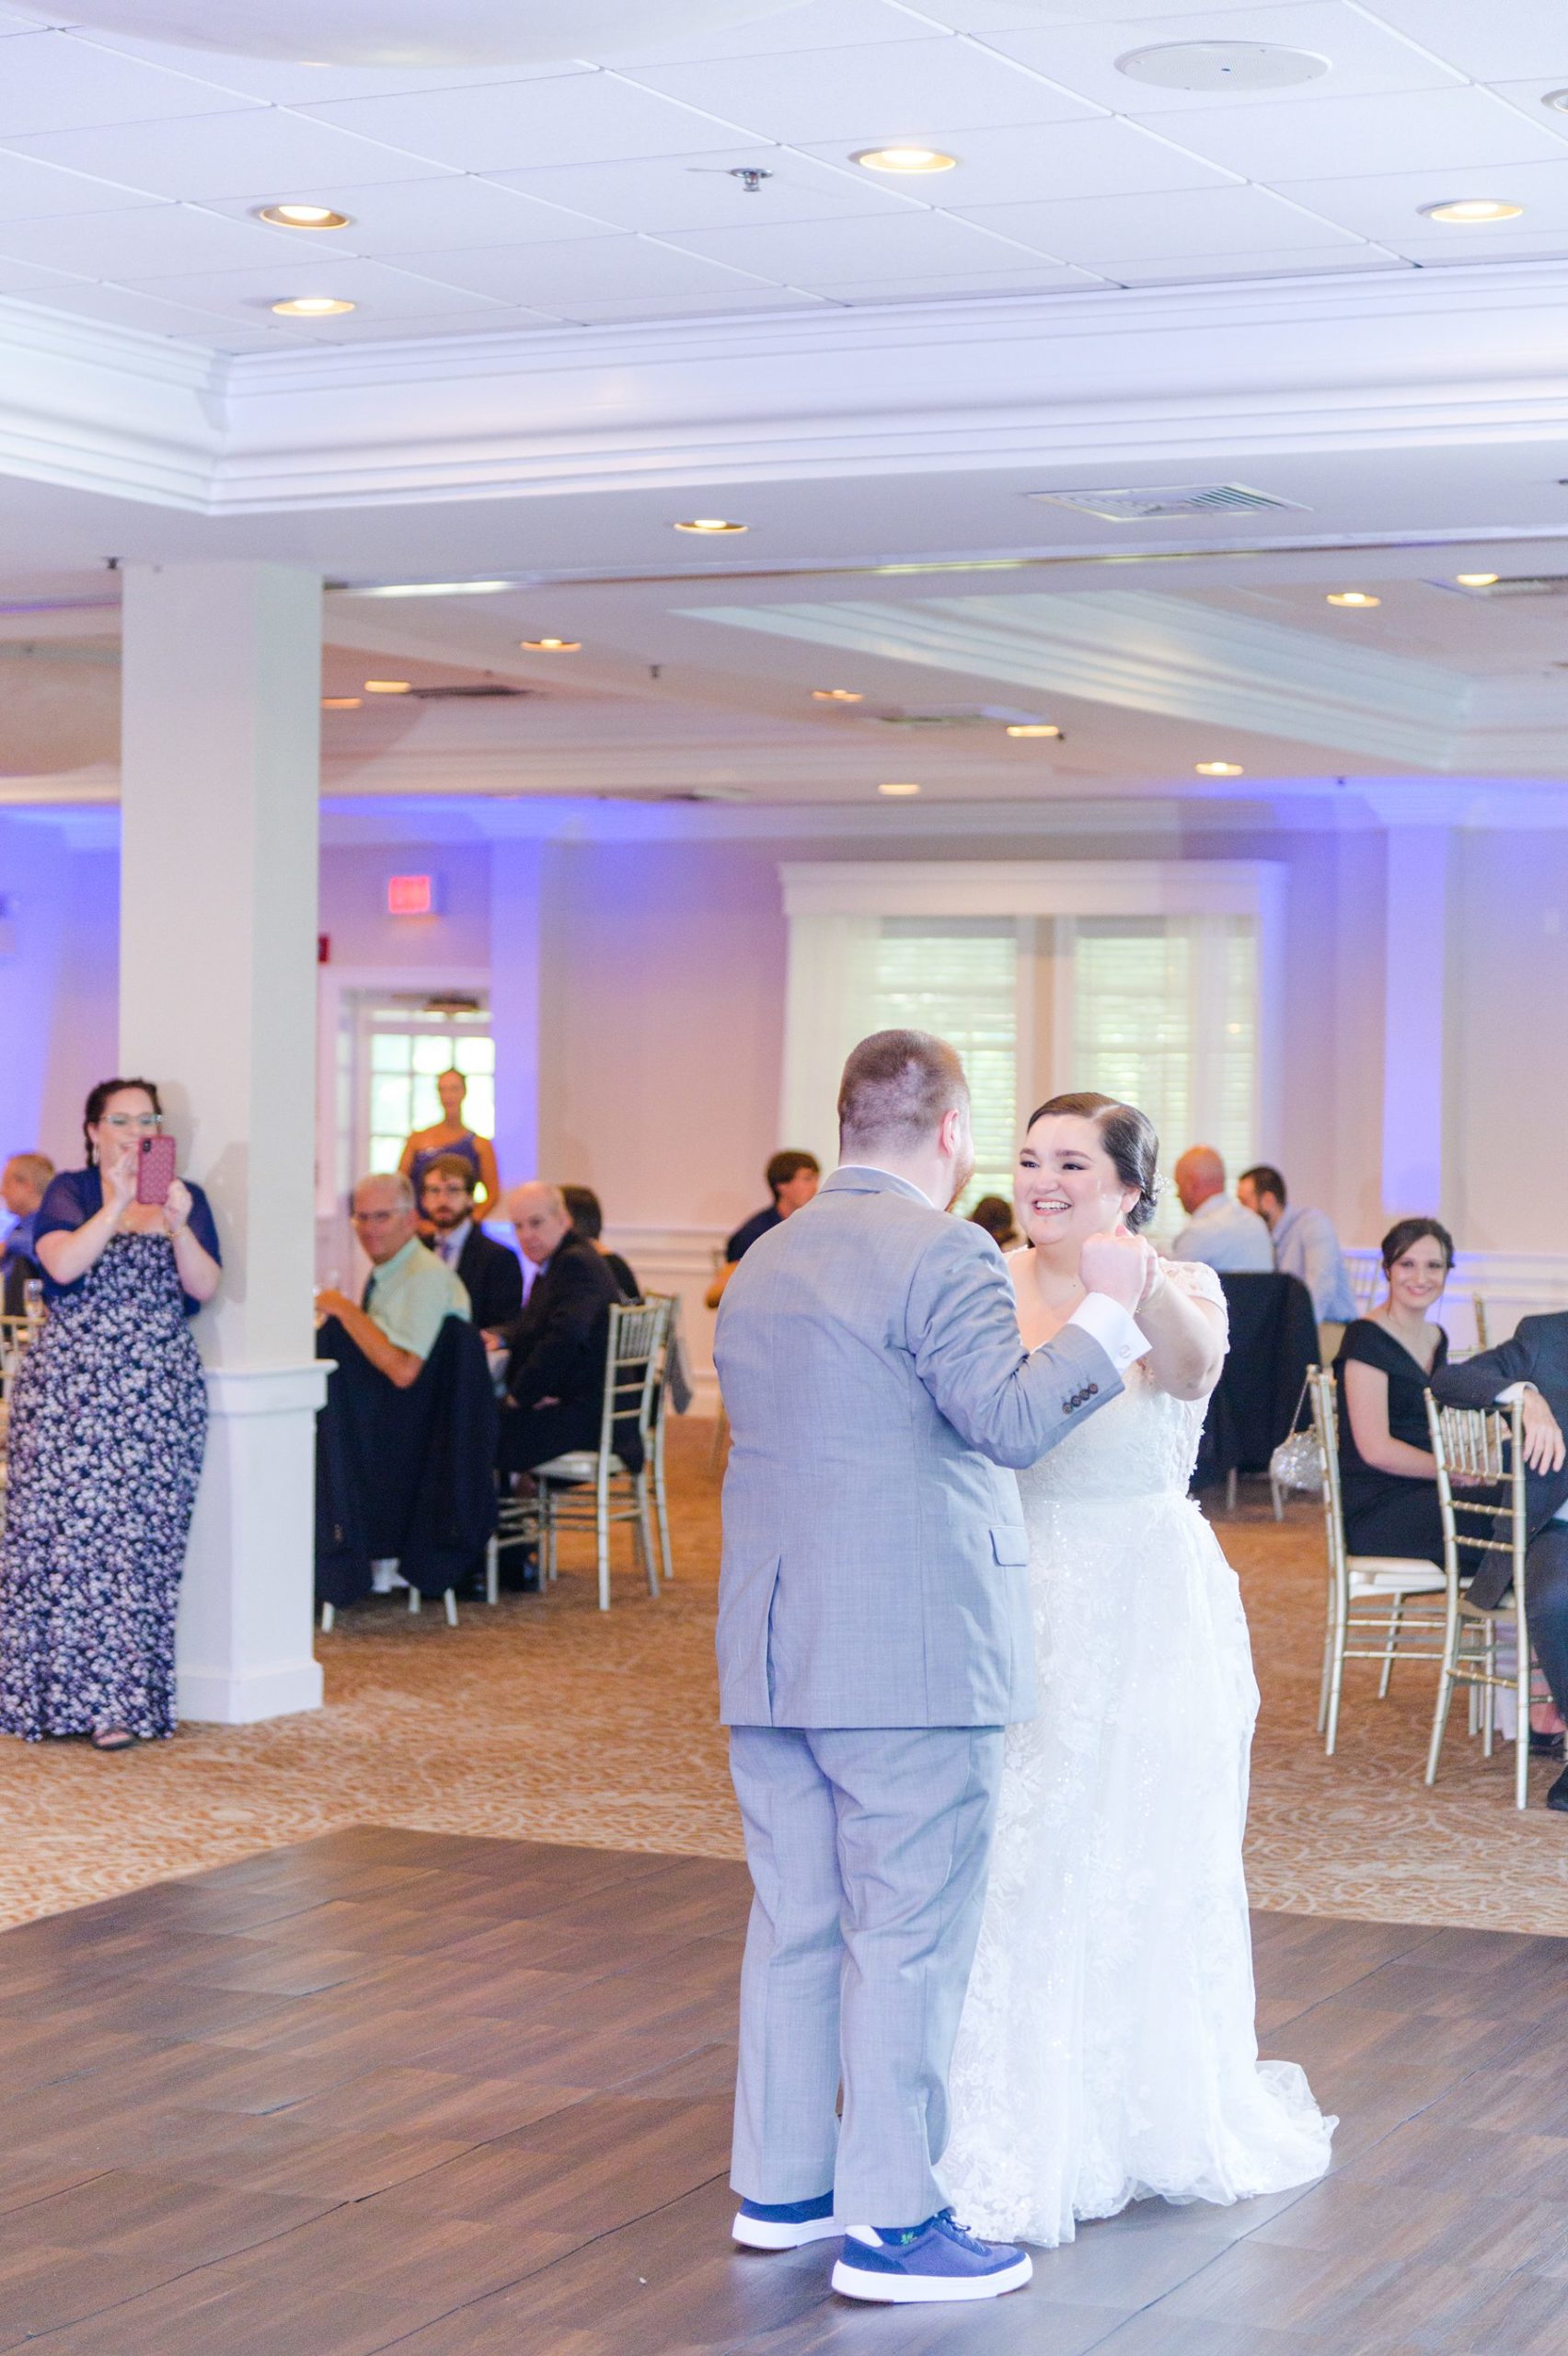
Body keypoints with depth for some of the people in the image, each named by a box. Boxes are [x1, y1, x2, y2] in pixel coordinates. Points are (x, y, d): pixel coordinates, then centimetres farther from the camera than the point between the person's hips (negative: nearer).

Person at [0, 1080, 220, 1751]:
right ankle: (55, 1693, 4)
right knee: (60, 1531, -5)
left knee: (140, 1541, -3)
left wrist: (176, 1223, -14)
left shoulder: (186, 1197, 12)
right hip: (68, 1386, -2)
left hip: (157, 1392, 2)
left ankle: (121, 1701, 1)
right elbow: (63, 1264, -13)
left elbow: (204, 1287, -1)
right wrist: (118, 1205, -17)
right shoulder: (71, 1191, 5)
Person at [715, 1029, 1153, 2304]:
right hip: (913, 1650, -8)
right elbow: (1013, 1418, -21)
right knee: (909, 1936, -2)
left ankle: (781, 2183, 24)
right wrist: (1106, 1308, -12)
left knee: (795, 1921, 15)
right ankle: (892, 2222, 3)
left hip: (772, 1649, 8)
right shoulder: (941, 1254, -12)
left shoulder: (762, 1265, 16)